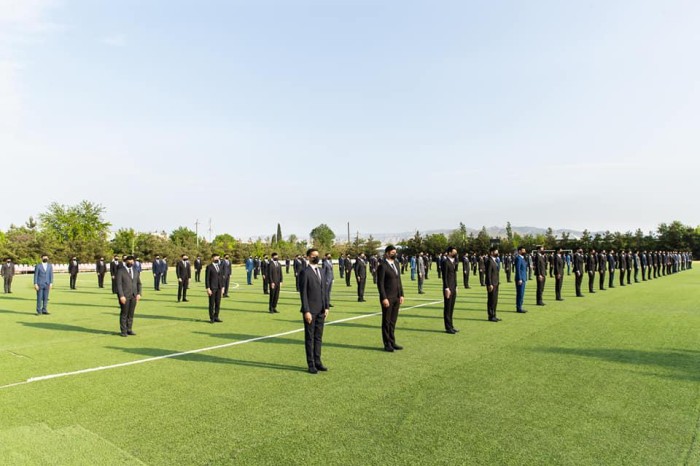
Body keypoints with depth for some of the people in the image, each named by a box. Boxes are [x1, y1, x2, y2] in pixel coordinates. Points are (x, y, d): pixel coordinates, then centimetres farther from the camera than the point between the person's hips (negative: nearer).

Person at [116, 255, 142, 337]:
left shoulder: (135, 271, 12)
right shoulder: (120, 271, -5)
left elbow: (138, 283, 14)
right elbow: (119, 284, -10)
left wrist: (139, 293, 2)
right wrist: (121, 296, -17)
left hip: (134, 296, 5)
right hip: (124, 296, -5)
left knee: (131, 314, 7)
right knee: (124, 313, 0)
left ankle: (129, 330, 15)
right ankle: (123, 331, 8)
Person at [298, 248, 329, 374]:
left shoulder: (321, 271, 11)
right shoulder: (305, 272, -10)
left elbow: (325, 290, 13)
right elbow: (303, 293, -13)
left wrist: (326, 307, 6)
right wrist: (306, 311, -17)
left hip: (321, 310, 6)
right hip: (310, 310, -6)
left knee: (318, 337, 13)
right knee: (309, 338, 4)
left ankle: (317, 362, 22)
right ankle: (311, 364, 12)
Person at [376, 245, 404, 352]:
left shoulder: (396, 264, 12)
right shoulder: (382, 266, -11)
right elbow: (380, 283, -14)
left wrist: (401, 295, 8)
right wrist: (384, 298, -18)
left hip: (396, 297, 7)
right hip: (387, 298, -7)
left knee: (393, 321, 13)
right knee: (386, 321, 4)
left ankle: (392, 342, 22)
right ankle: (387, 344, 12)